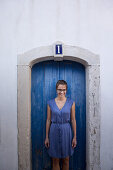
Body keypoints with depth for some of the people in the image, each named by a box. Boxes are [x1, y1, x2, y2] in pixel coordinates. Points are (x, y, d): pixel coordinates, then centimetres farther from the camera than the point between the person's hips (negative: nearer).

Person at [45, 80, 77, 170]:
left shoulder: (71, 102, -3)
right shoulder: (50, 103, -3)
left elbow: (73, 120, -1)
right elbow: (48, 120, 1)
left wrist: (75, 137, -1)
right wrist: (47, 137, 2)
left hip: (66, 131, 0)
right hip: (54, 132, 0)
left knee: (66, 160, 14)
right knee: (55, 161, 12)